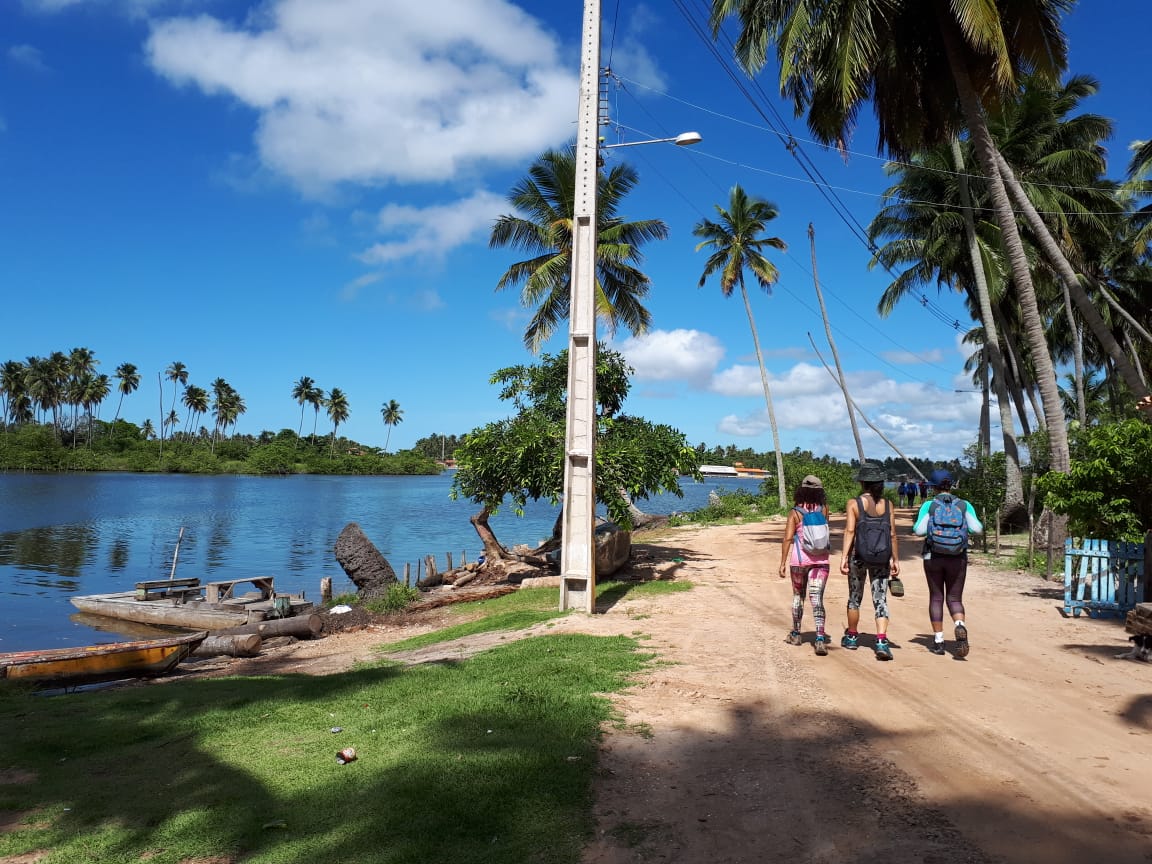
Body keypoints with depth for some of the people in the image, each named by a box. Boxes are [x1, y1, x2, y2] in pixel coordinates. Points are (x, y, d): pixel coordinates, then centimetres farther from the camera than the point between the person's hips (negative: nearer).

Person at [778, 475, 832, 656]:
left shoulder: (795, 513, -6)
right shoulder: (823, 509, 1)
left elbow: (788, 538, -11)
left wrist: (783, 563, -6)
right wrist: (819, 498, 16)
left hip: (799, 560, -1)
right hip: (821, 560, 1)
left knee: (798, 596, 18)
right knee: (817, 599, -4)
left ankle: (796, 634, 30)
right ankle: (820, 639, -17)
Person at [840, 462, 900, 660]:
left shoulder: (854, 503, -6)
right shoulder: (887, 505, 2)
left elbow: (850, 531, -13)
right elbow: (892, 534, 2)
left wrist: (844, 557, -14)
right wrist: (895, 559, 10)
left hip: (858, 556, -1)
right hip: (881, 559, 1)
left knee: (854, 598, 15)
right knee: (880, 599, 3)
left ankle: (852, 637, 30)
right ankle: (882, 641, -14)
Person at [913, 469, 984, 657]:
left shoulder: (928, 505, -4)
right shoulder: (964, 505, 0)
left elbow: (919, 530, -13)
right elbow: (977, 529, -9)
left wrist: (916, 527, 10)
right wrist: (965, 527, 12)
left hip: (933, 557, -1)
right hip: (957, 559, 1)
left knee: (936, 598, 11)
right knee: (955, 599, 9)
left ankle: (938, 641, 11)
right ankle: (960, 627, -22)